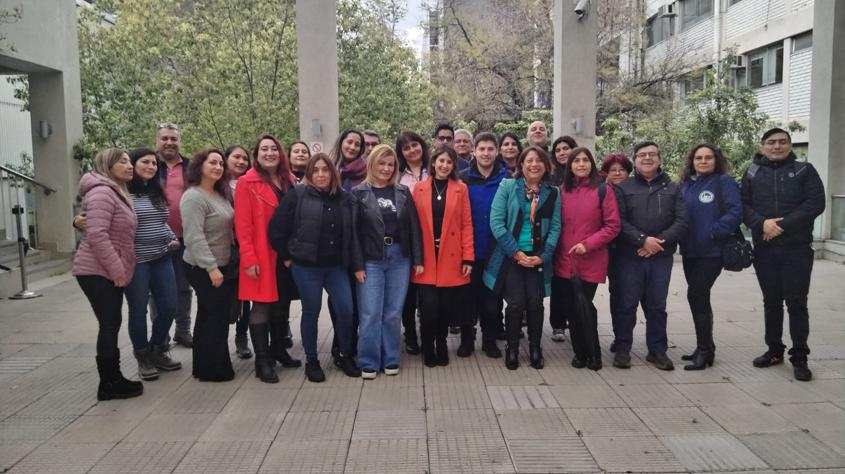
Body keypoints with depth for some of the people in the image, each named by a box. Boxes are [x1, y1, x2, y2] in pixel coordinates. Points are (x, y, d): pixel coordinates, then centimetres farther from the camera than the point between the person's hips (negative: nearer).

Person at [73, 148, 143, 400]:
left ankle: (113, 379, 21)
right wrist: (117, 270, -23)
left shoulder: (117, 192, 18)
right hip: (98, 272, -10)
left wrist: (120, 270, 19)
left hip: (109, 272, 10)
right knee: (109, 325, -6)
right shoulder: (102, 192, -15)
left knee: (111, 325, 13)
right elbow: (97, 235, -24)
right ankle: (109, 384, 2)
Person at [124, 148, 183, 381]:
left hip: (162, 259, 7)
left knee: (168, 307, 8)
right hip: (136, 262, -7)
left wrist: (172, 239, 9)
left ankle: (157, 351, 28)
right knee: (139, 310, 3)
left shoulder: (157, 192, 14)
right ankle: (143, 359, 20)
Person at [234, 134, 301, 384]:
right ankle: (262, 360, 8)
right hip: (261, 257, -6)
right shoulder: (247, 183, -6)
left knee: (283, 305, 14)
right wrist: (249, 258, -16)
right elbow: (242, 224, -11)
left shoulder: (289, 180, 12)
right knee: (261, 306, 0)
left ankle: (278, 349, 30)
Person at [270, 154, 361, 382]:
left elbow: (350, 232, 12)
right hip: (306, 266, -3)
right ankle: (311, 361, 21)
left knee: (345, 309, 0)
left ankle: (346, 356, 21)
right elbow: (277, 228, -6)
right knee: (311, 312, 6)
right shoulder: (297, 195, -6)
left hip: (336, 266, 3)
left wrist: (348, 260, 8)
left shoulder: (343, 198, 5)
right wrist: (286, 257, -3)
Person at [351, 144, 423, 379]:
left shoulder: (403, 192, 9)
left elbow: (413, 227, 7)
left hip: (399, 258, 3)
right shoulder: (358, 193, 0)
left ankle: (391, 359, 19)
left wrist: (418, 259, 1)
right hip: (371, 260, -2)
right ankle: (368, 362, 9)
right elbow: (353, 231, -4)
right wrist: (357, 265, -10)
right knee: (370, 314, -2)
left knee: (393, 313, 7)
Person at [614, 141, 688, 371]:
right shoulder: (623, 188, 5)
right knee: (627, 304, 2)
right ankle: (622, 348, 13)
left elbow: (681, 222, 1)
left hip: (661, 257, 2)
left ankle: (657, 349, 18)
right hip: (630, 256, -1)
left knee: (657, 305, 7)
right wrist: (643, 240, -16)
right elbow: (619, 222, -5)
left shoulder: (672, 188, 11)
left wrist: (659, 241, -13)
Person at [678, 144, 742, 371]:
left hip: (712, 252, -6)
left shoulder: (725, 182, -5)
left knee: (696, 295, -11)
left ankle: (704, 350, -1)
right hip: (690, 252, 7)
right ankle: (705, 348, 24)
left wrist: (712, 233, -19)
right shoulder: (685, 184, 13)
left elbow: (735, 213, -15)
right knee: (700, 297, 13)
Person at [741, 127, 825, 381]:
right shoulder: (753, 173, 8)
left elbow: (815, 203, -7)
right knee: (771, 302, 11)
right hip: (764, 249, 2)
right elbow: (743, 206, 2)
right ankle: (774, 350, 23)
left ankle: (799, 358, 6)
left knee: (796, 303, -2)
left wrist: (782, 225, -16)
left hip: (797, 249, -2)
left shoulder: (804, 170, 3)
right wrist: (762, 223, -17)